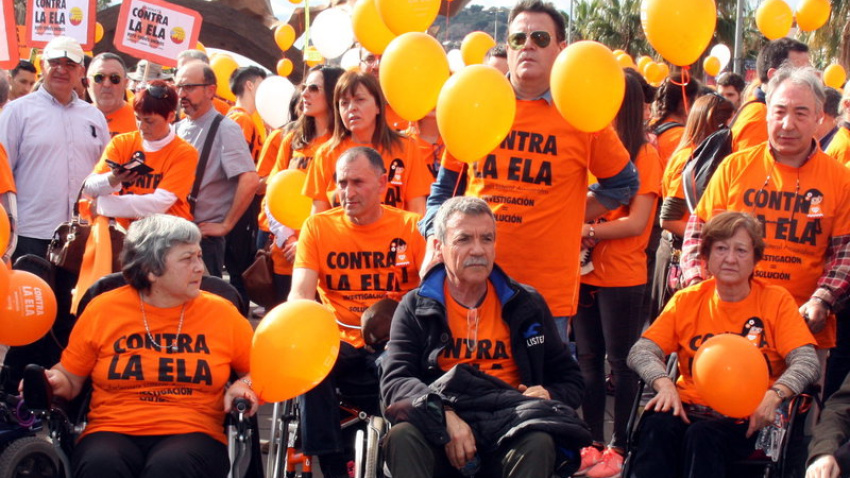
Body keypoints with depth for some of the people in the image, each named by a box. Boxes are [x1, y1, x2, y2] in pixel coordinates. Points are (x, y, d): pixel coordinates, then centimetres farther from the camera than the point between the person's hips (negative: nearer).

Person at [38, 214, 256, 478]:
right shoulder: (103, 309, 7)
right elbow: (70, 377, 14)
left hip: (192, 434, 0)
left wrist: (245, 386, -4)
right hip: (113, 432, 0)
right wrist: (52, 382, -8)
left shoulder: (221, 312, 8)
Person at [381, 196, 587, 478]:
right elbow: (395, 380, -2)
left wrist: (549, 396, -6)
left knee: (539, 443, -33)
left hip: (509, 426, 1)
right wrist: (444, 415, -21)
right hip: (441, 434, -1)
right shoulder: (416, 307, 10)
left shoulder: (527, 305, 14)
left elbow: (571, 381, 19)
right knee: (402, 437, -34)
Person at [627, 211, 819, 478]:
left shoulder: (776, 301, 6)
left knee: (703, 436, -35)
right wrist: (664, 384, -17)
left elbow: (807, 361, -4)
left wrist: (774, 394, -24)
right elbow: (641, 352, 5)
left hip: (746, 418, -2)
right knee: (657, 425, -32)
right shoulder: (686, 300, 12)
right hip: (690, 406, 2)